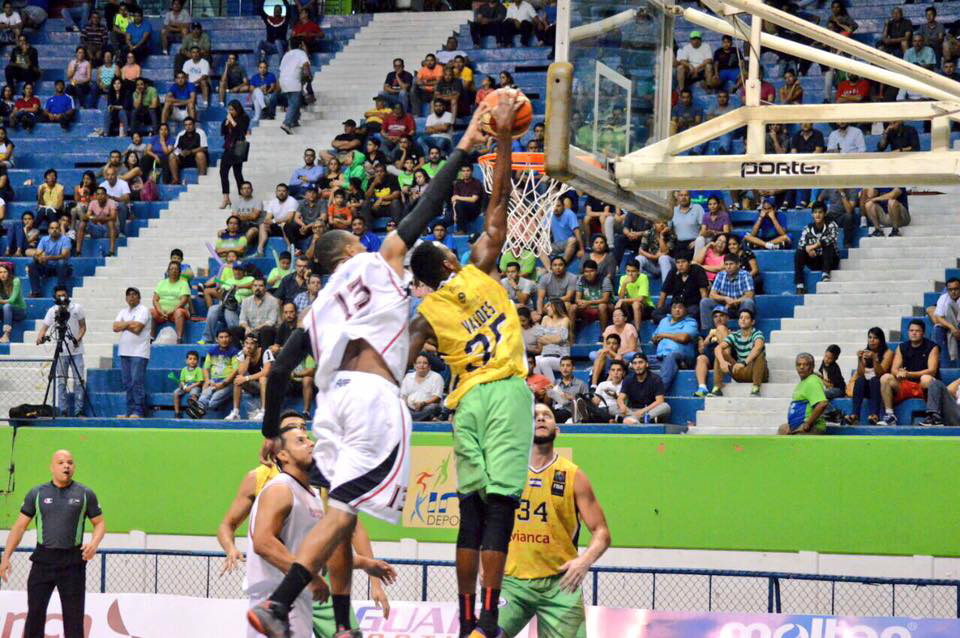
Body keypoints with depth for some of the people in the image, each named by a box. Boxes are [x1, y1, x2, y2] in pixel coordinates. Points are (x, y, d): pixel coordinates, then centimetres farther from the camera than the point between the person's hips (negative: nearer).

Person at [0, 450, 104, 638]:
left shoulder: (85, 494, 4)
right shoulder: (37, 494, 6)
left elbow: (99, 523, 10)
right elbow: (20, 526, 7)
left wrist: (94, 544, -11)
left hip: (73, 562, -1)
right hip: (43, 559, 1)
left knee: (74, 616, 1)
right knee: (35, 613, -1)